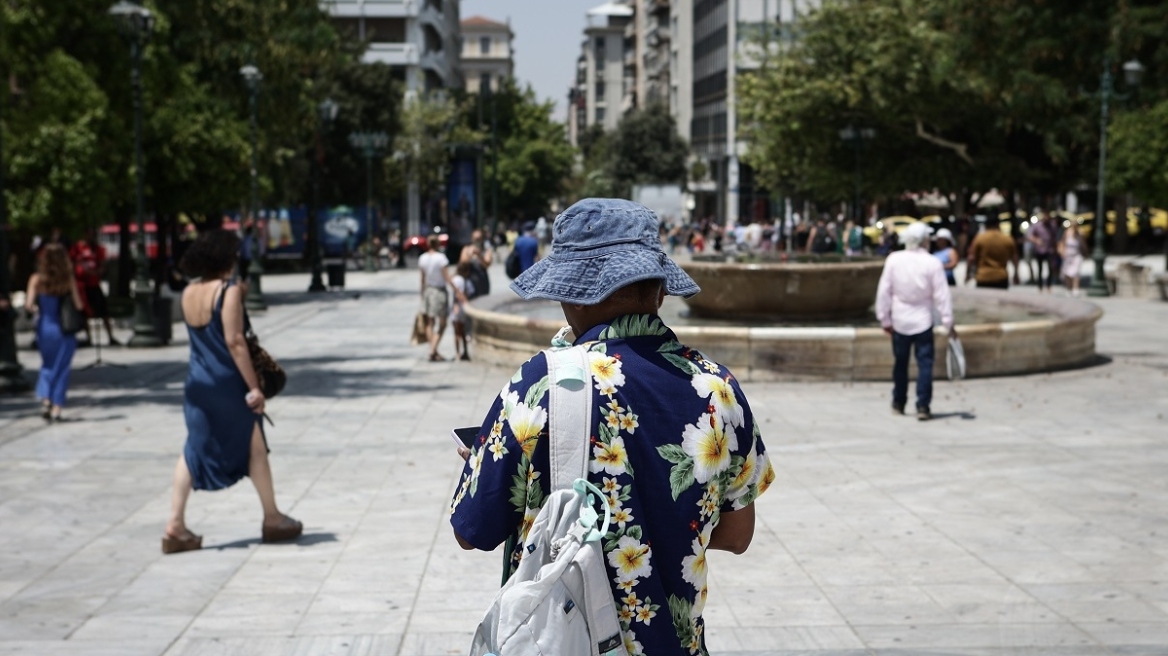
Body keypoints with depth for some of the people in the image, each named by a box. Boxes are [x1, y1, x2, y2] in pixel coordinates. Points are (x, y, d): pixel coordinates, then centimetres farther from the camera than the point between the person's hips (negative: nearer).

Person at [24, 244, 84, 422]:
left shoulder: (37, 279, -7)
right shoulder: (69, 279, -9)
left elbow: (29, 304, -13)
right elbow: (78, 305, -8)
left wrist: (36, 309, 8)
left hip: (45, 328, 1)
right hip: (65, 330, -1)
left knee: (48, 365, 21)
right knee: (62, 368, 9)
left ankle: (45, 399, 4)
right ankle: (56, 408, 5)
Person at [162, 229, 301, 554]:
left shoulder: (188, 292, 6)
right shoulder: (228, 291, -14)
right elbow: (235, 341, -19)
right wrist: (254, 386, -16)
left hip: (197, 383, 6)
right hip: (227, 385, -6)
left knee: (193, 451, 10)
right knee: (254, 448, 10)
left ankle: (176, 526, 3)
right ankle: (272, 519, 21)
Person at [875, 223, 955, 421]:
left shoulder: (893, 260, -7)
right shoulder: (932, 263, -12)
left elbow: (884, 291, -3)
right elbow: (941, 295, -9)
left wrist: (884, 318, 7)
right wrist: (948, 322, -2)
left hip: (899, 321, 2)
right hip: (922, 321, -2)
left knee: (901, 362, 16)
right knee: (924, 364, 1)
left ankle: (898, 403, 25)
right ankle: (922, 406, -6)